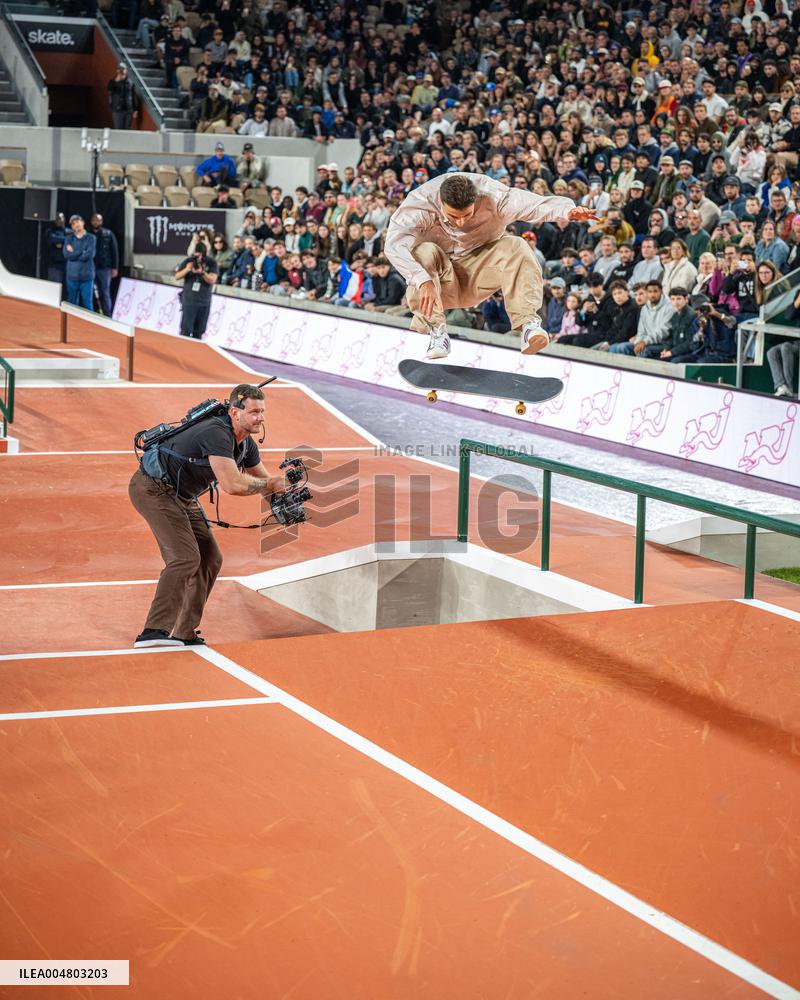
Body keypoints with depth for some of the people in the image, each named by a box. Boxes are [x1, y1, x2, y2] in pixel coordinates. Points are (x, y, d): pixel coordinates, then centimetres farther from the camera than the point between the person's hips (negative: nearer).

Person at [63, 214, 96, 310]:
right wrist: (82, 252, -7)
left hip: (87, 276, -2)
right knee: (72, 303, 6)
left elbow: (89, 255, -10)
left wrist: (74, 253, -2)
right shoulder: (69, 238, 10)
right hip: (72, 275, 2)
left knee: (88, 303, -2)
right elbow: (66, 254, -5)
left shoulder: (90, 238, 3)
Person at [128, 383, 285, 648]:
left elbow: (264, 479, 13)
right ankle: (154, 631, -27)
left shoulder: (246, 443, 3)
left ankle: (184, 634, 11)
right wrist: (271, 484, -23)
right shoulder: (217, 434, -29)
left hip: (181, 496, 11)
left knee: (210, 559, 8)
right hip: (154, 489, -10)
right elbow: (233, 485, -38)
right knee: (185, 557, -22)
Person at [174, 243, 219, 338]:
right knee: (186, 330, -6)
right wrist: (186, 269, -18)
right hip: (189, 301, -1)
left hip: (204, 302, 1)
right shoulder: (188, 261, -3)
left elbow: (212, 280, -11)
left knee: (198, 332, 9)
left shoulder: (211, 263, -3)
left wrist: (202, 272, -27)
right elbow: (177, 276, 0)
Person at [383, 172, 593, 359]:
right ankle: (435, 329, -30)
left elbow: (533, 204, -26)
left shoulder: (491, 196, -19)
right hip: (441, 281, -2)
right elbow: (394, 245, -39)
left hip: (476, 277, 2)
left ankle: (527, 324, -33)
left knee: (515, 247, -24)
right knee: (424, 252, -33)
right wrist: (423, 280, -55)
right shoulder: (420, 204, -26)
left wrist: (568, 210, -47)